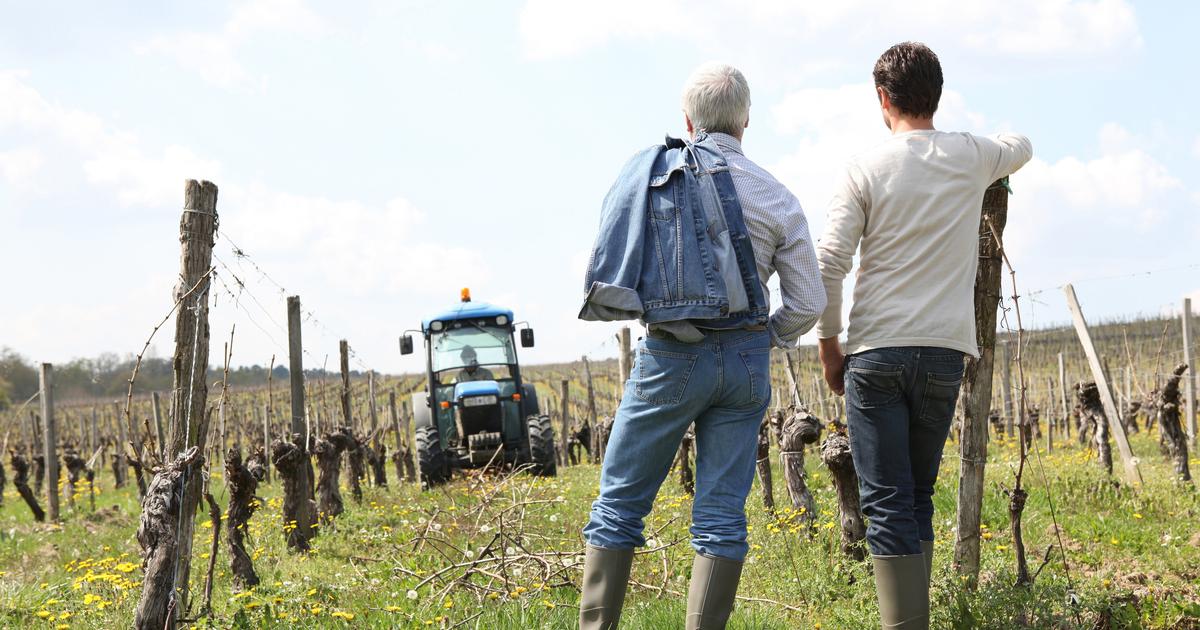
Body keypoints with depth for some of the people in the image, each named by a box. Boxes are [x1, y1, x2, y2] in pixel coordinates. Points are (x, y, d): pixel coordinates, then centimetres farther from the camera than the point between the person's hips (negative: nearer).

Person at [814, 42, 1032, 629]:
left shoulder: (866, 169, -2)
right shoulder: (971, 157, 7)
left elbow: (827, 265, -7)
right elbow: (1020, 147, 31)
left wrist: (830, 350, 3)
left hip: (875, 354, -3)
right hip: (943, 353, 3)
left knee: (888, 505, -4)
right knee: (917, 499, 15)